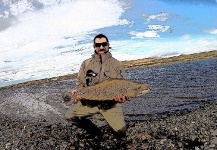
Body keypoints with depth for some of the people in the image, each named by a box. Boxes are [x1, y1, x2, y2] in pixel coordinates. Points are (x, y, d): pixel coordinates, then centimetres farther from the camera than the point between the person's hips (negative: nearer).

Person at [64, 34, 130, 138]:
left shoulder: (116, 64, -1)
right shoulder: (86, 64, 6)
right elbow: (81, 84, 8)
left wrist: (122, 97, -25)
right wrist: (77, 92, -14)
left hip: (111, 103, -2)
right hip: (90, 102, 3)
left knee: (121, 131, -16)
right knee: (69, 115, -12)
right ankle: (93, 130, 13)